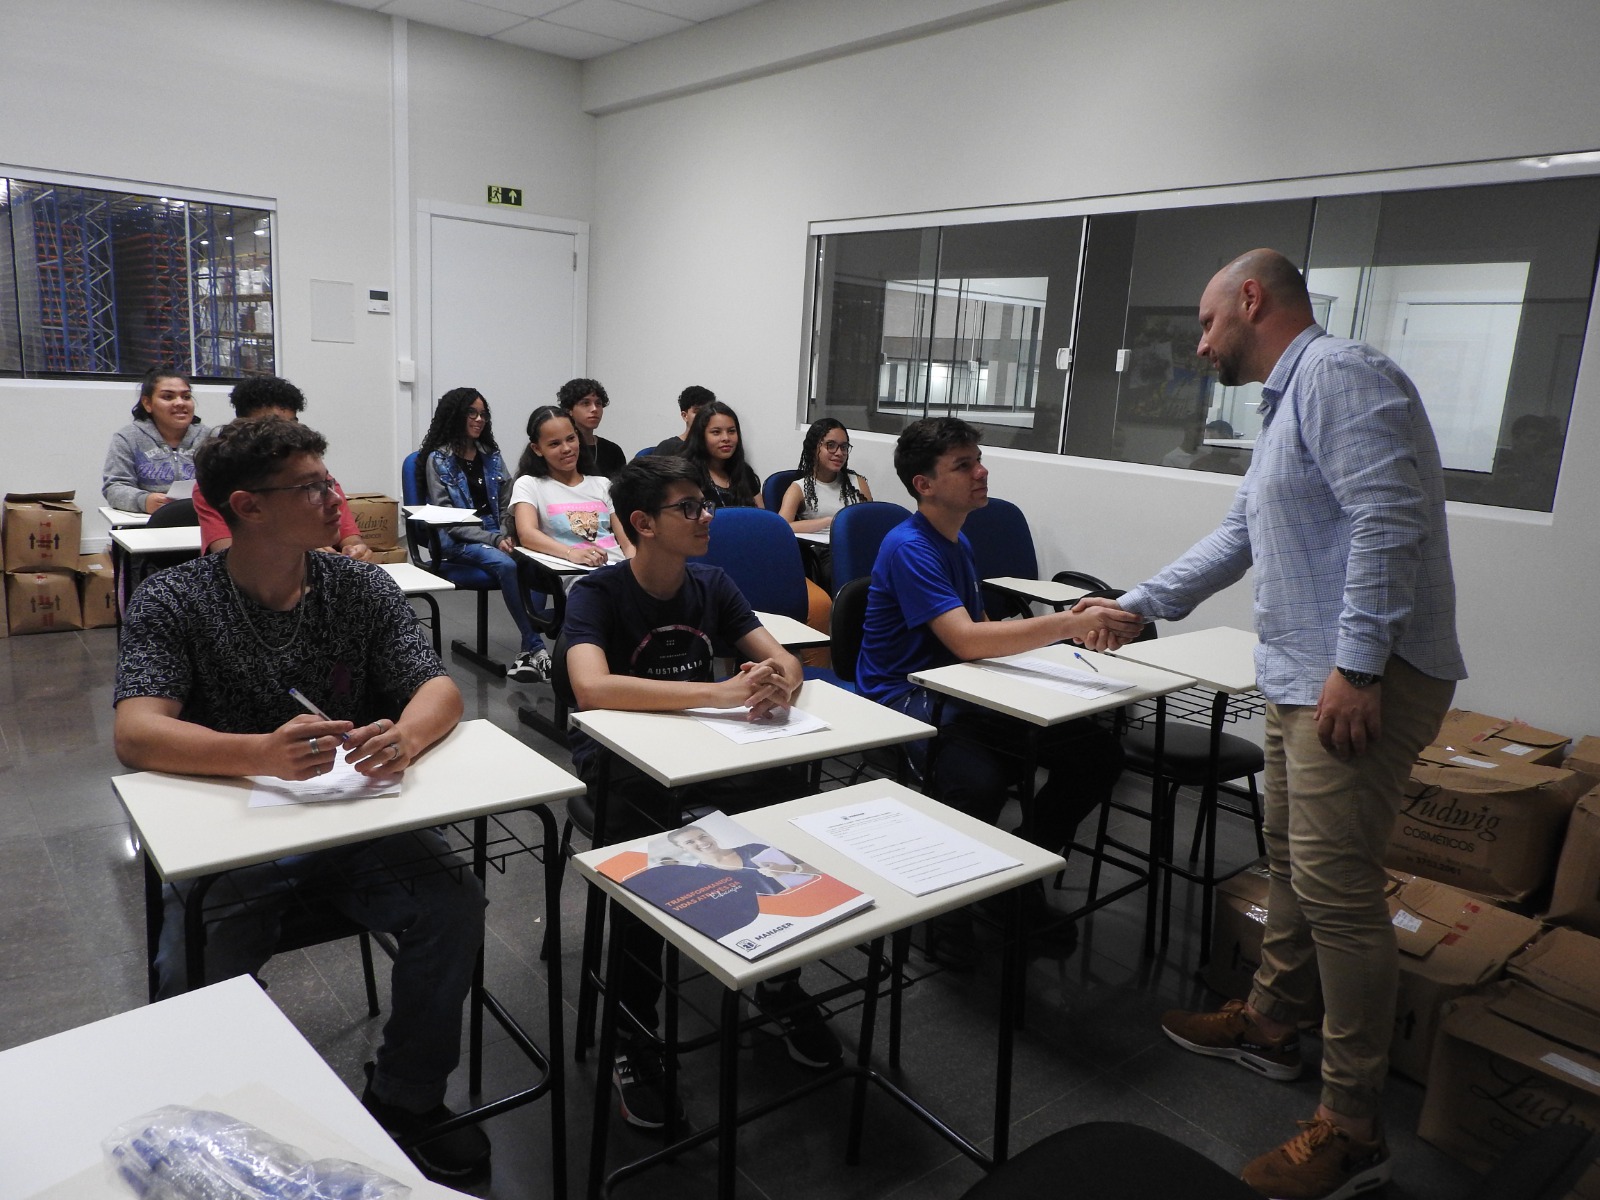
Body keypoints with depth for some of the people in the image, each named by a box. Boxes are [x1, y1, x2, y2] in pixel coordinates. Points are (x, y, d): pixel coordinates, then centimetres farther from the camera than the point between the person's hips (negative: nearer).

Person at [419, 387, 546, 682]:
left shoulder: (491, 455, 15)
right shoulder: (439, 459, 1)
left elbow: (506, 504, 13)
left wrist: (506, 535, -9)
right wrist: (493, 540, -17)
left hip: (495, 535, 4)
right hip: (457, 541, -4)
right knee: (506, 565, -35)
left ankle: (528, 650, -26)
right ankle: (536, 648, -28)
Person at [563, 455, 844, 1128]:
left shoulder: (712, 585, 5)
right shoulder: (598, 594, -12)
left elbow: (784, 660, 0)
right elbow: (592, 687, -31)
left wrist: (778, 685, -27)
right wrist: (723, 692, -38)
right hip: (619, 757, -4)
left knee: (793, 802, -22)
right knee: (646, 836, -36)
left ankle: (779, 983, 2)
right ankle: (633, 1031, -16)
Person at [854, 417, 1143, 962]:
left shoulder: (958, 542, 14)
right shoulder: (909, 547, -16)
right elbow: (967, 640, -27)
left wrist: (1072, 626, 1)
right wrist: (1074, 623, -33)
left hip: (960, 692, 9)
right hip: (903, 698, -8)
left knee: (1098, 751, -5)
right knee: (979, 780, -38)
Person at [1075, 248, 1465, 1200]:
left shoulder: (1340, 373, -12)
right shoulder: (1290, 400, 22)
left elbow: (1387, 521, -23)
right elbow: (1237, 540, 27)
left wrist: (1357, 667, -26)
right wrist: (1134, 607, 28)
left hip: (1362, 682, -11)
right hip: (1305, 680, 11)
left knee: (1335, 885, -8)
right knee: (1292, 860, 19)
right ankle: (1271, 1024, 35)